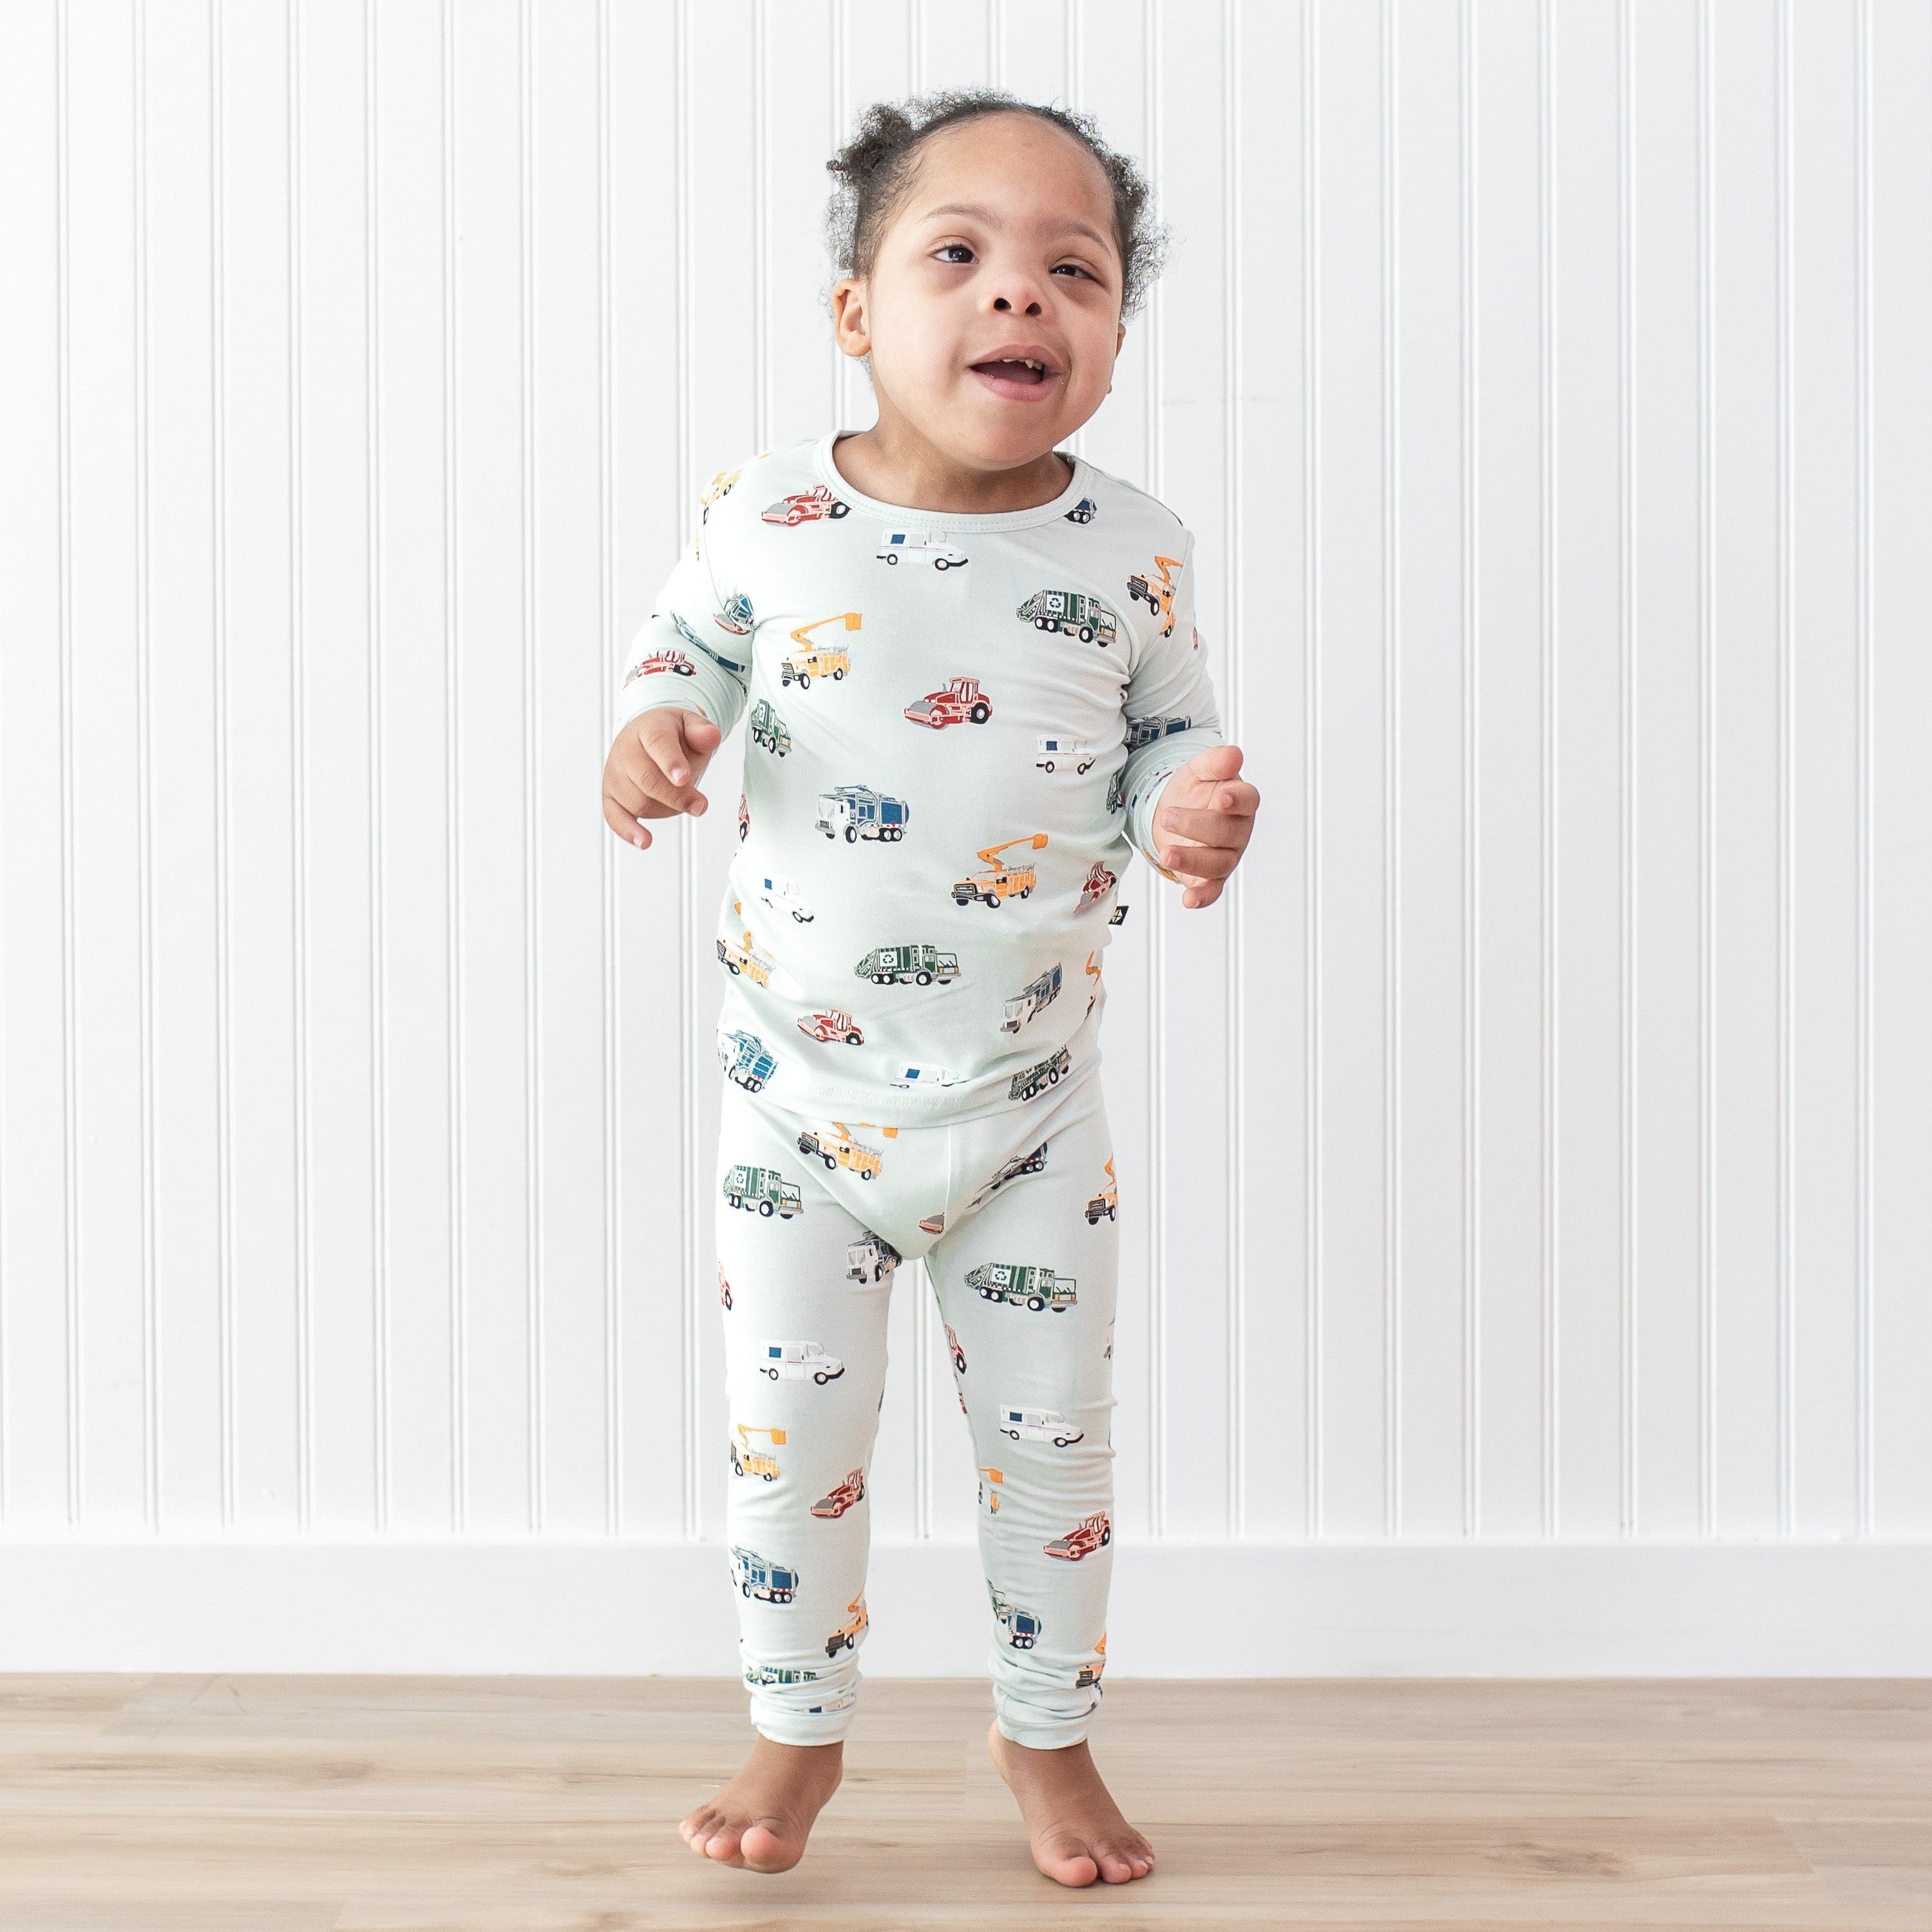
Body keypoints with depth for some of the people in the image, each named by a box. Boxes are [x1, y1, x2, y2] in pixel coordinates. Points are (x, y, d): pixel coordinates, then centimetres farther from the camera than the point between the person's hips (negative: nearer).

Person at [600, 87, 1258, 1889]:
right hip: (801, 1085, 0)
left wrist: (1193, 816, -16)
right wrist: (650, 727, -12)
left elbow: (1166, 733, 6)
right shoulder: (768, 517, -11)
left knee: (1051, 1433, 11)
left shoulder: (1132, 550, -8)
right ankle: (799, 1729, 32)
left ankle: (1045, 1731, 35)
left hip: (1031, 1097, 1)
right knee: (790, 1433, 8)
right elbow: (685, 640, 9)